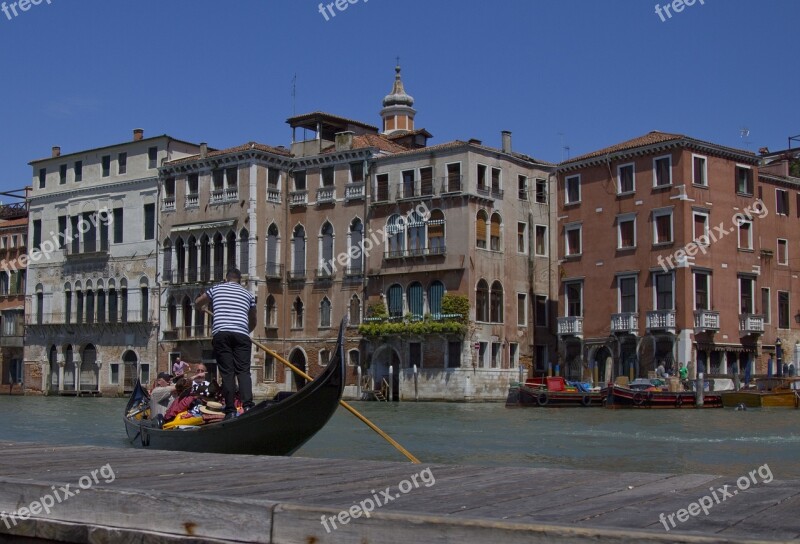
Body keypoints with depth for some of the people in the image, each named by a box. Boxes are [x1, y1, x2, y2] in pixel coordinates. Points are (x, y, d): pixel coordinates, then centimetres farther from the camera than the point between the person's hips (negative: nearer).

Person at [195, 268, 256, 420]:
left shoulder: (216, 289, 20)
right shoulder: (248, 294, 22)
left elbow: (198, 303, 34)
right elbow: (253, 321, 29)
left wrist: (201, 308, 56)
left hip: (221, 333, 0)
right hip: (241, 334, 0)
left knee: (227, 373, 0)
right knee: (243, 371, -3)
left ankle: (230, 411, -4)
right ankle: (247, 405, -22)